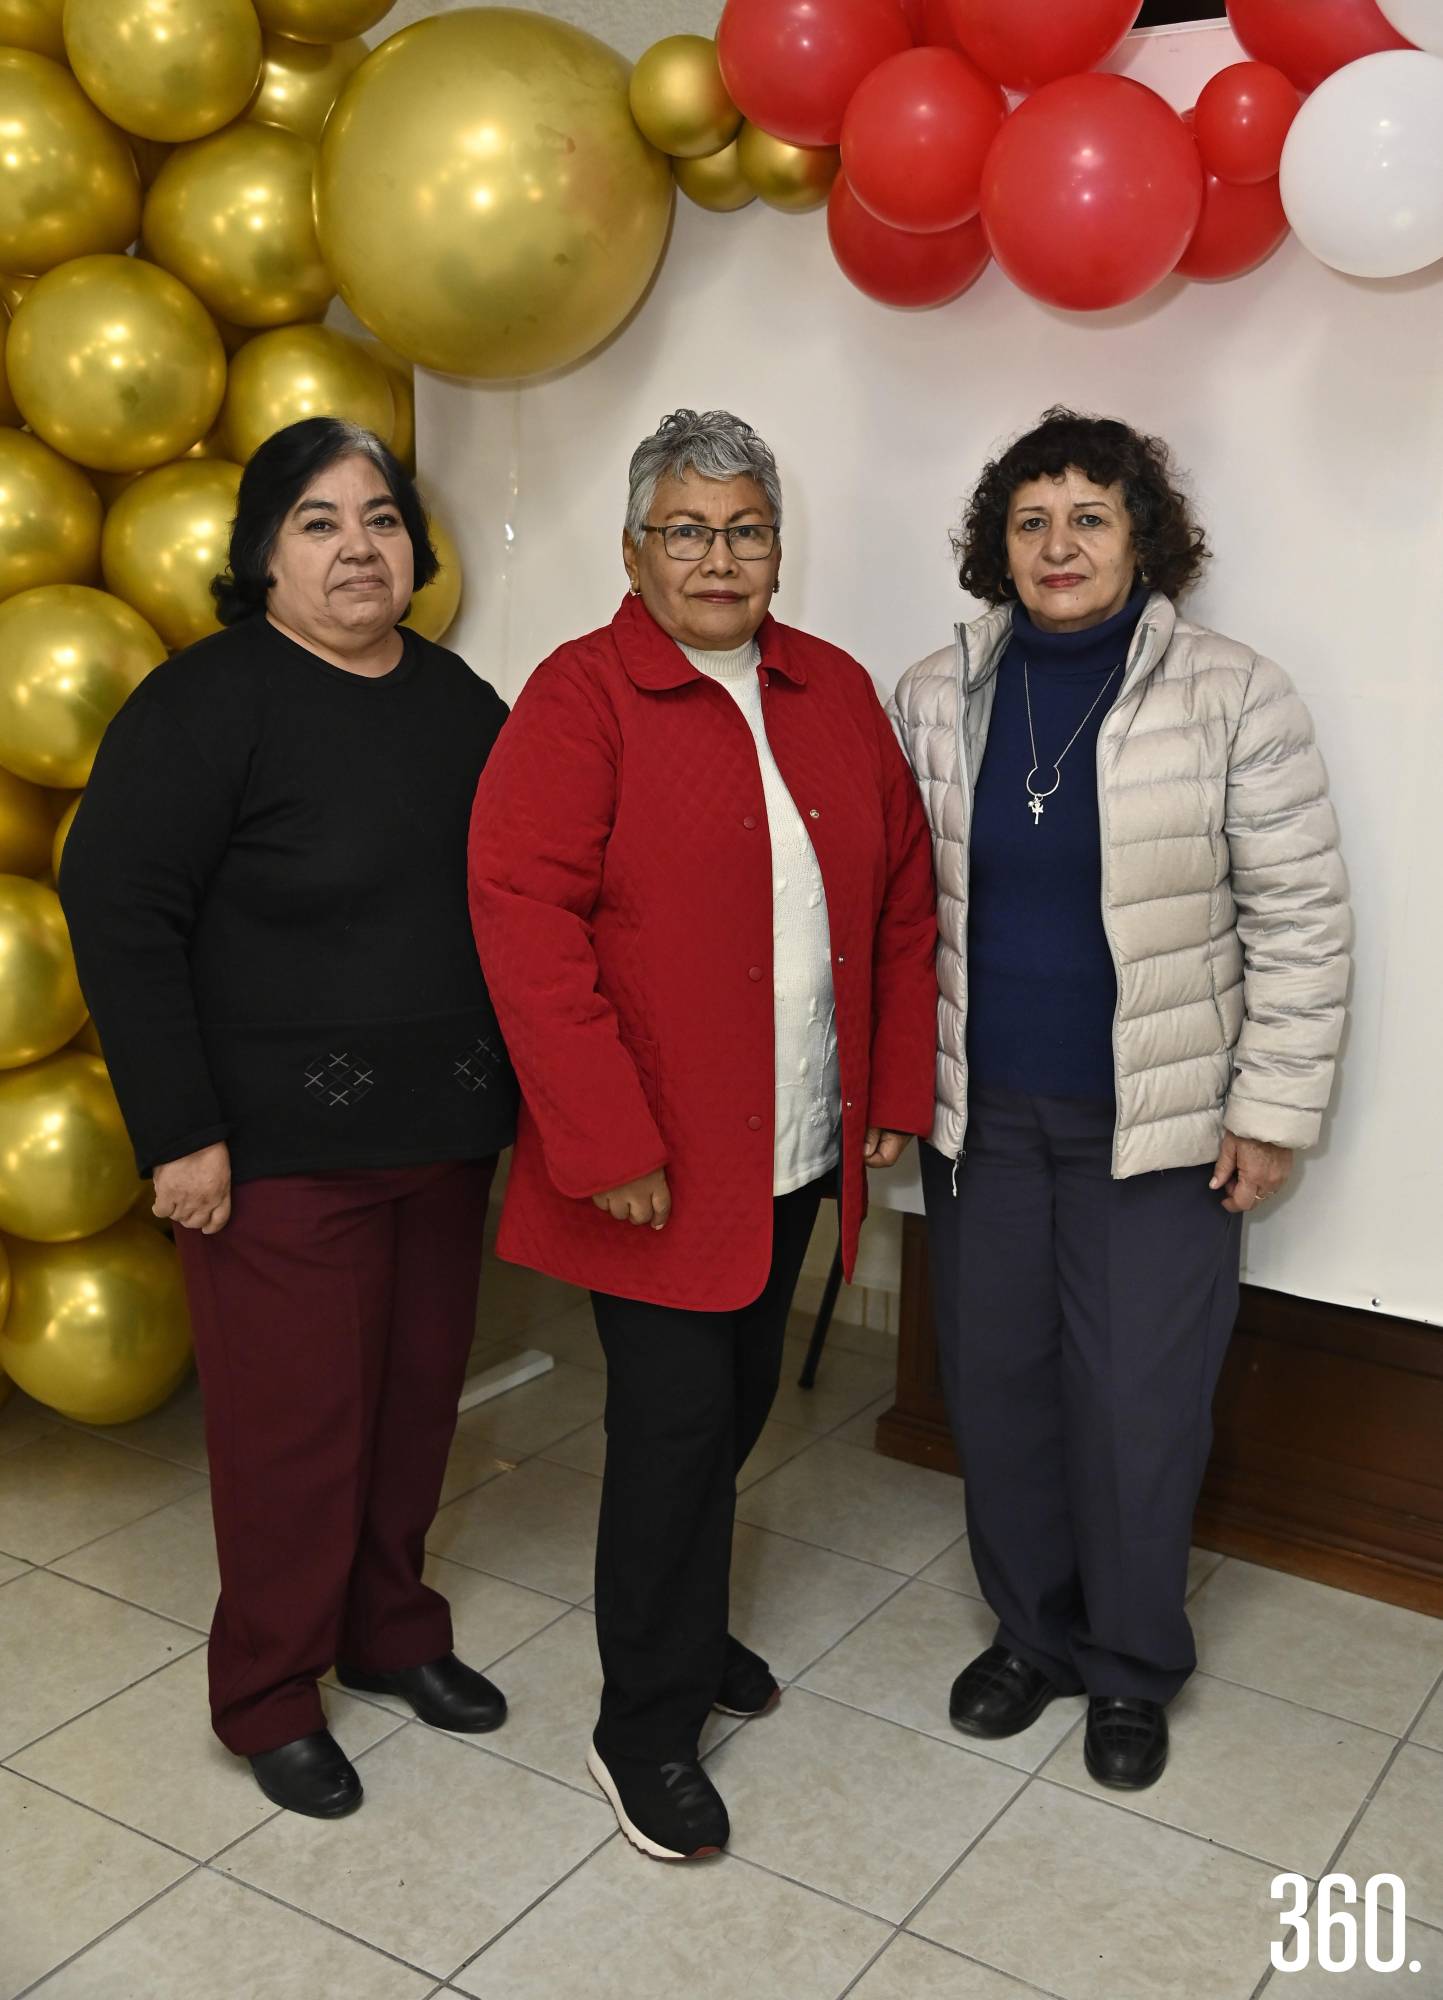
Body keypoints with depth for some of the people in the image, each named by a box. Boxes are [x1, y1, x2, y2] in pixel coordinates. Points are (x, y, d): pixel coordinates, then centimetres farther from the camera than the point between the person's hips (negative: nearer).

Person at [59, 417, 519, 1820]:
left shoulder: (458, 702, 8)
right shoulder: (209, 701, -10)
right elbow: (119, 911, -13)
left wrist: (512, 1088, 11)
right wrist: (178, 1132, -16)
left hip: (444, 1130, 6)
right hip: (282, 1141, -5)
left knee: (418, 1392, 14)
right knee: (295, 1419, 3)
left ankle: (391, 1628, 36)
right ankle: (271, 1697, 24)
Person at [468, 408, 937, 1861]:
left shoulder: (834, 691, 9)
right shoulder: (581, 697, -10)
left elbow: (903, 894, 12)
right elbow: (522, 913, -18)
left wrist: (897, 1087, 8)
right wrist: (608, 1141, -21)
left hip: (797, 1150, 6)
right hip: (658, 1164, -6)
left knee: (736, 1404, 18)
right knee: (674, 1421, 0)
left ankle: (683, 1625, 41)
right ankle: (645, 1731, 19)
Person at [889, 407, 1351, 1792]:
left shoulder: (1232, 698, -8)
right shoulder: (934, 699, 2)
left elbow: (1298, 920, -6)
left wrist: (1271, 1112, -8)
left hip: (1154, 1123, -3)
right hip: (980, 1113, 4)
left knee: (1137, 1403, 2)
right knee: (995, 1381, 12)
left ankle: (1130, 1668, 27)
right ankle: (1030, 1630, 35)